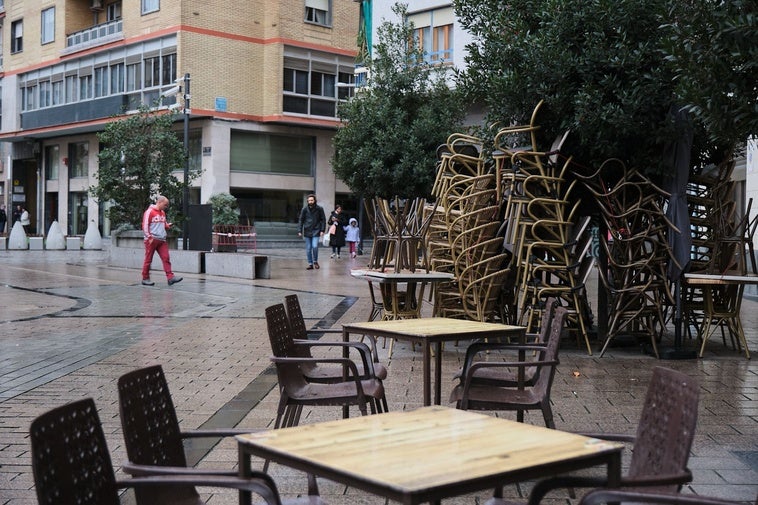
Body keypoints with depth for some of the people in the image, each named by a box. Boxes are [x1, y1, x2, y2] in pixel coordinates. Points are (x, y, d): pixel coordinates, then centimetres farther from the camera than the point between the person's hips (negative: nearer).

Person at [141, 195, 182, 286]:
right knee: (148, 260, 2)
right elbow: (145, 225, -9)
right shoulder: (149, 212, -6)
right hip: (152, 240, -6)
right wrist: (149, 237, -15)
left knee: (166, 258, -5)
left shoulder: (163, 213, 16)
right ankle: (145, 279, 10)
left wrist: (167, 225, 4)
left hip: (162, 240, 6)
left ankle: (170, 277, -11)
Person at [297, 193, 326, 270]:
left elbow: (323, 220, 3)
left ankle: (315, 261, 8)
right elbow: (301, 220, 5)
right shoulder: (305, 209, 1)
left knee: (315, 246, -14)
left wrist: (322, 230, -5)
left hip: (316, 231, -2)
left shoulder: (319, 209, -2)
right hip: (307, 231, 2)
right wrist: (299, 231, -3)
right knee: (308, 249, 4)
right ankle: (310, 264, 13)